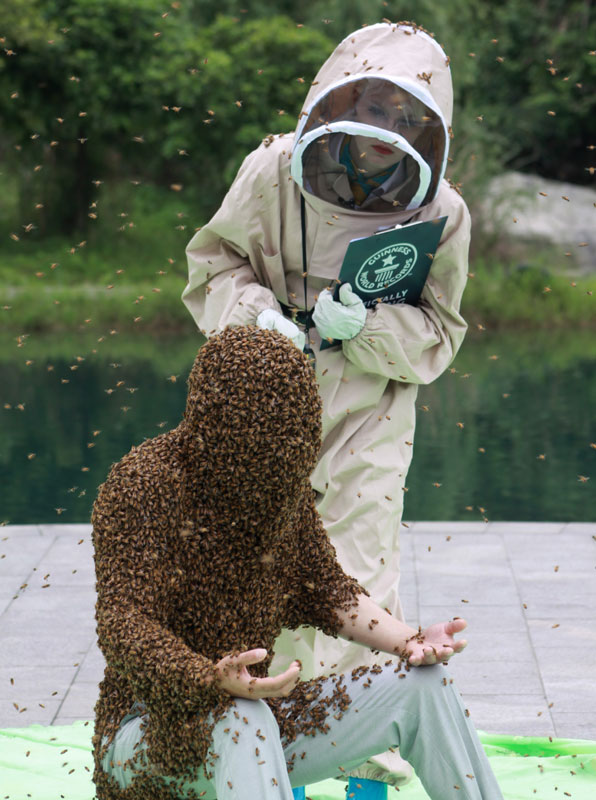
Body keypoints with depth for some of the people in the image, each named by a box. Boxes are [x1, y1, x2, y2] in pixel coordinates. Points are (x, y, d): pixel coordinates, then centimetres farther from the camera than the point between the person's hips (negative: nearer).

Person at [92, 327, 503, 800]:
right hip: (149, 726, -7)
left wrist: (409, 641, -8)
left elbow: (325, 588, 10)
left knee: (423, 683, -4)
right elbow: (123, 625, -27)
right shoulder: (143, 486, -19)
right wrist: (213, 680, -45)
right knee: (242, 721, -41)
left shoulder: (283, 486, 3)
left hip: (251, 706, 7)